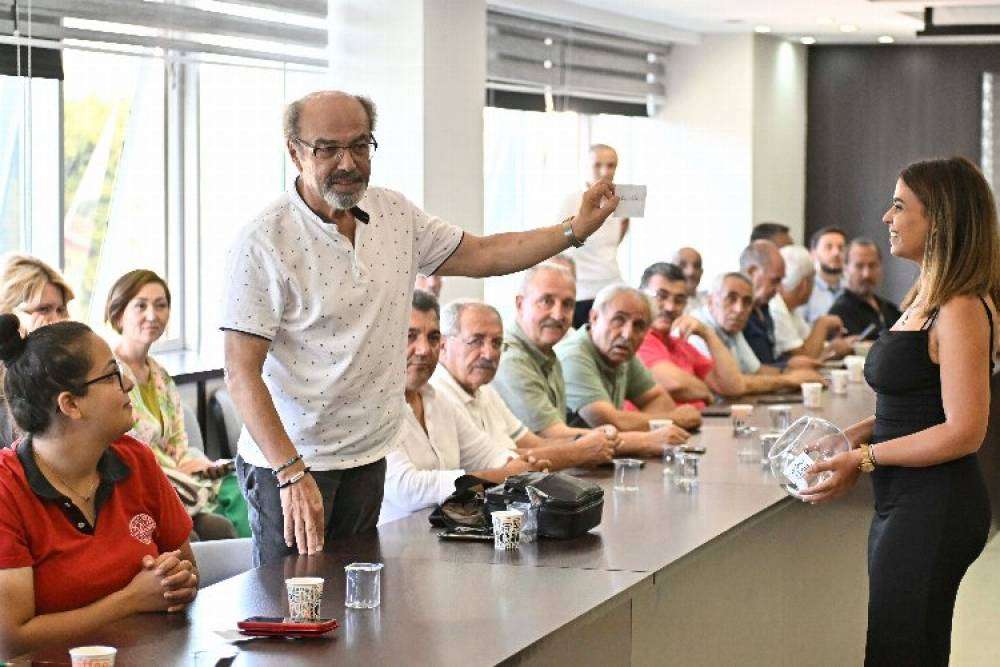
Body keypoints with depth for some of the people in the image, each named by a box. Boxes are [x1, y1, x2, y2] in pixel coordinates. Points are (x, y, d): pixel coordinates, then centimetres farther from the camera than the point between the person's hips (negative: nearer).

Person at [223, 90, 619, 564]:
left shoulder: (394, 214, 5)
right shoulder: (263, 242, -16)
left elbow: (480, 255, 15)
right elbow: (242, 373, -19)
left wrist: (577, 229, 2)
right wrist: (292, 473, -27)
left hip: (369, 456, 6)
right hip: (287, 461, -6)